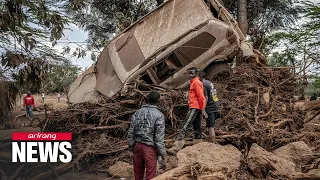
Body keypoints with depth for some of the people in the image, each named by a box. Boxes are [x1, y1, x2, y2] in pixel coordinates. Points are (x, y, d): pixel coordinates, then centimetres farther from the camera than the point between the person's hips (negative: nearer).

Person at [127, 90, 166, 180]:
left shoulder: (138, 112, 2)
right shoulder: (159, 115, -11)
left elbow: (131, 133, 4)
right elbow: (159, 138, -13)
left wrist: (131, 147, 14)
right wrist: (162, 156, -8)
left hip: (137, 145, 5)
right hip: (150, 148, -5)